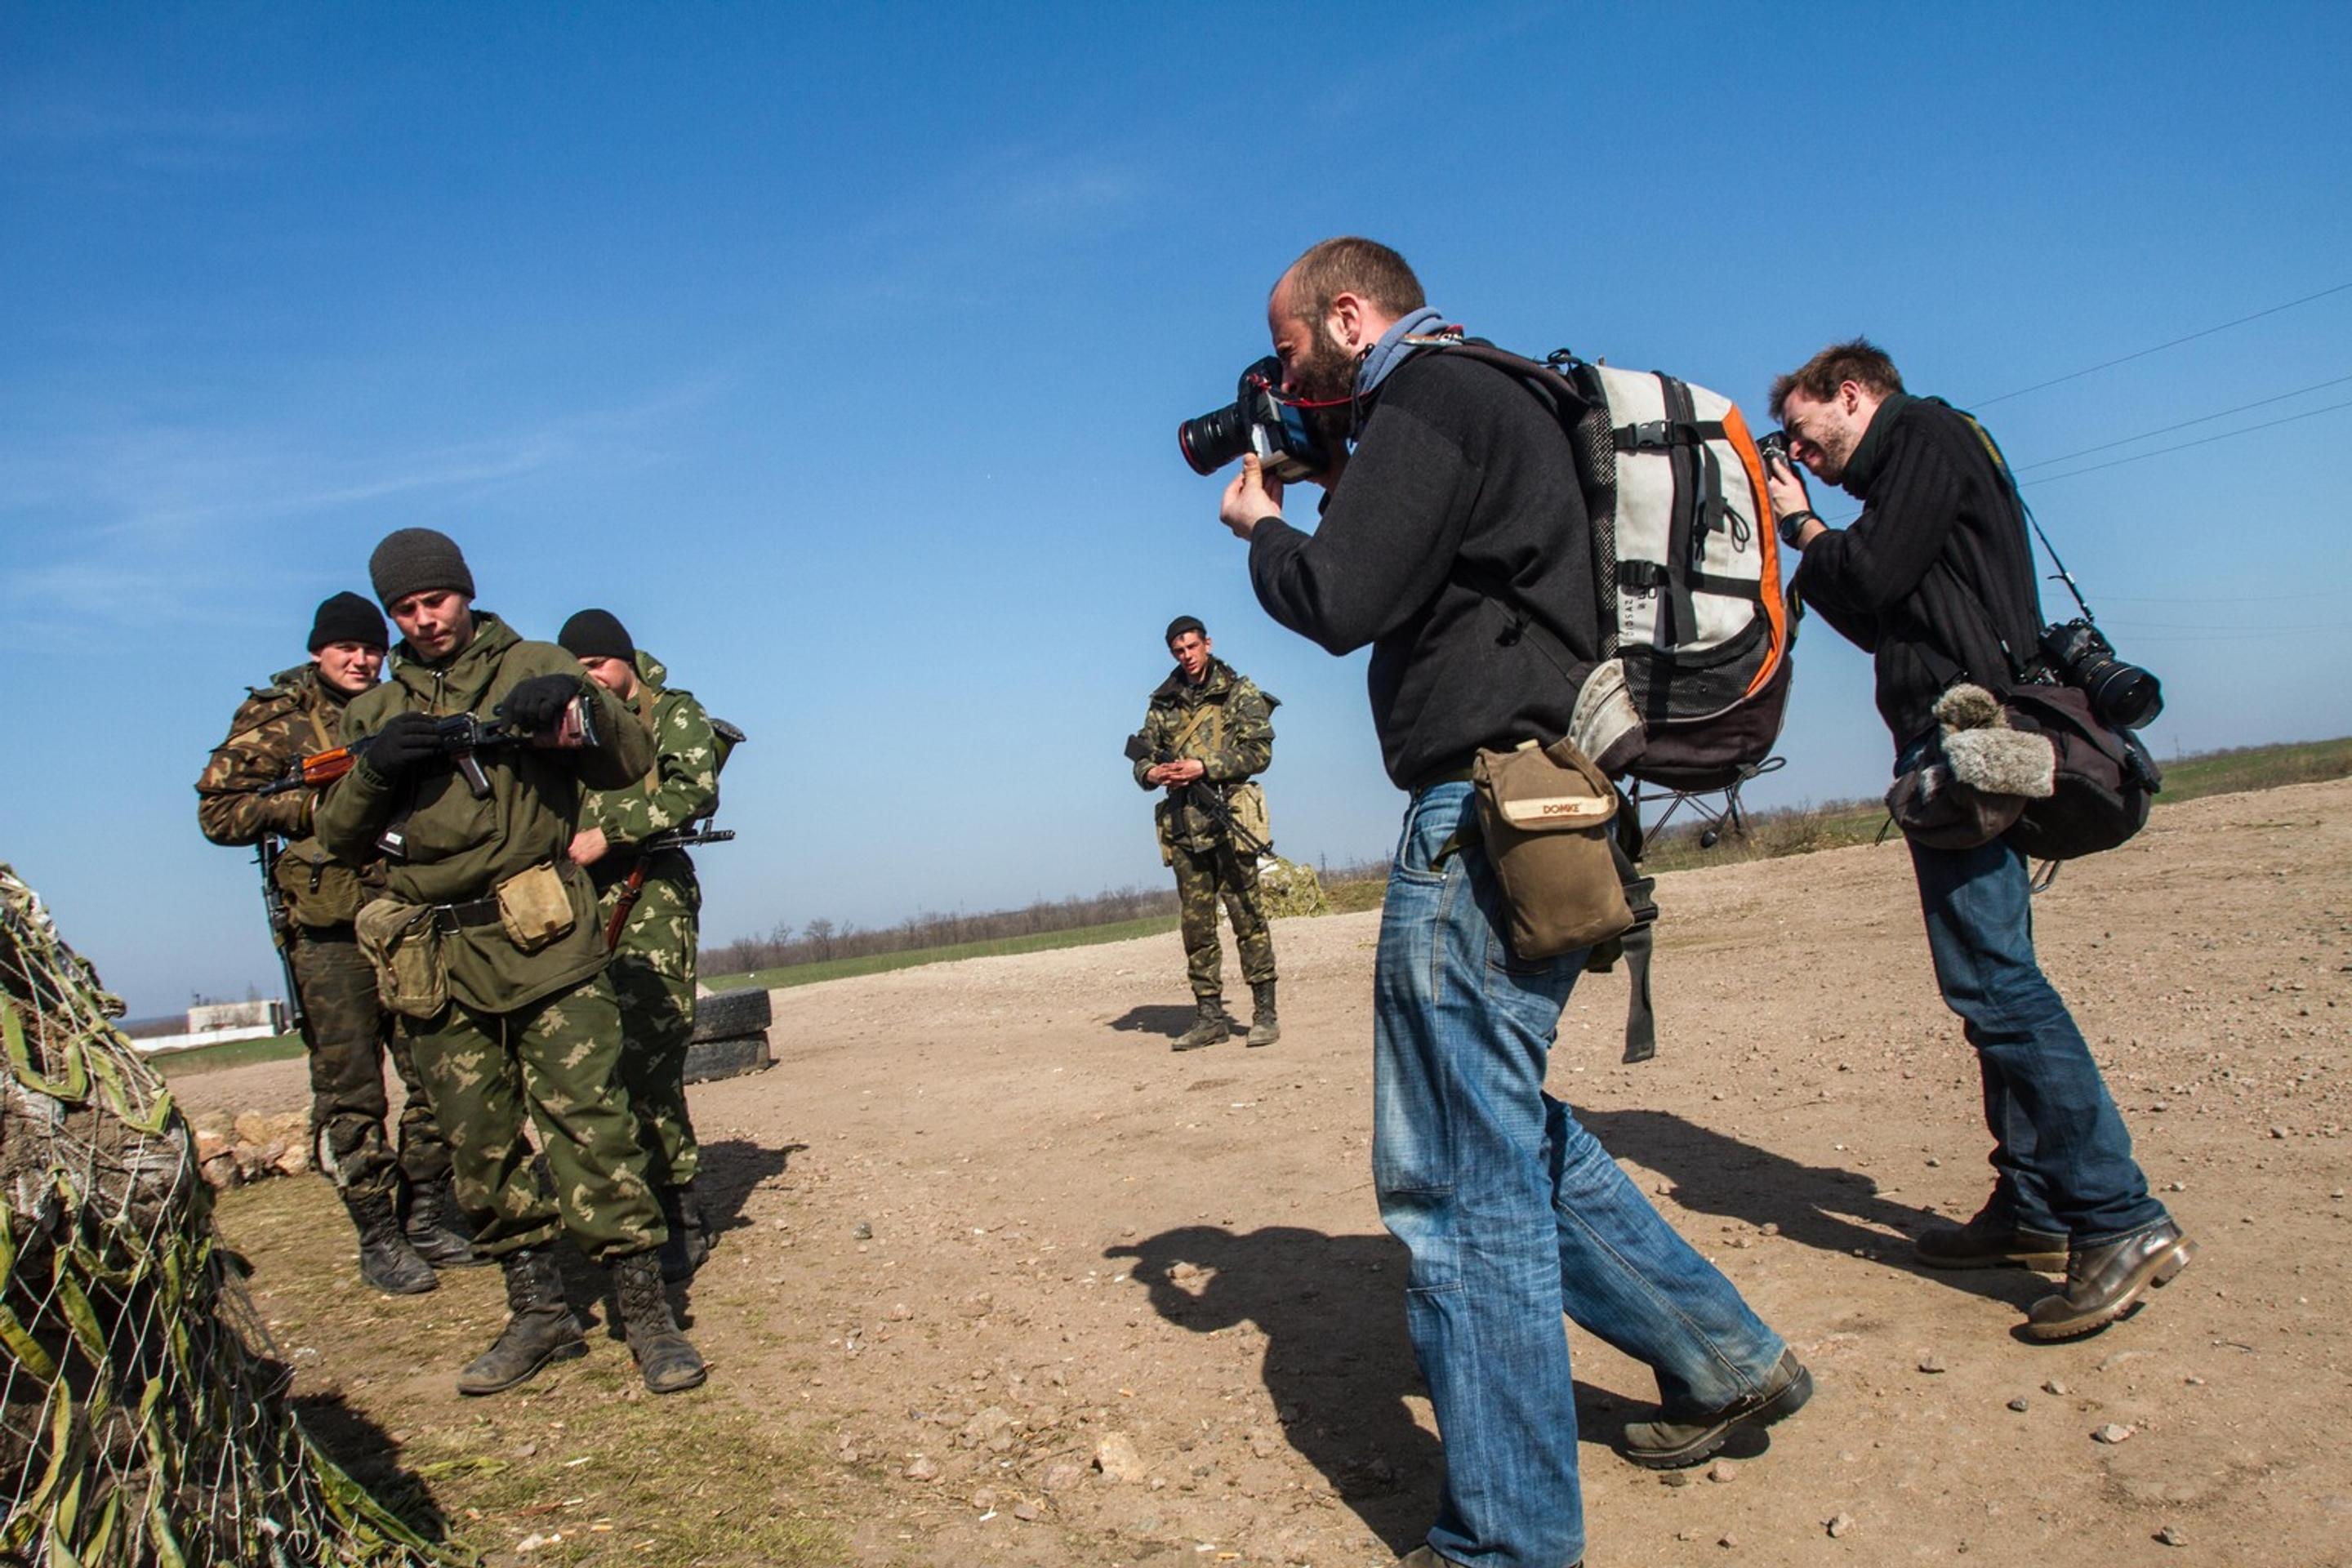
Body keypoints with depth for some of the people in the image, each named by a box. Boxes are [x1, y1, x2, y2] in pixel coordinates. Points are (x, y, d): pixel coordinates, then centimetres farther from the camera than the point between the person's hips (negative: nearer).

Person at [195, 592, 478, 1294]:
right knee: (349, 1090, 0)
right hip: (329, 925, -4)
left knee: (438, 1074, 5)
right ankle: (377, 1238, 9)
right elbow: (217, 812, -1)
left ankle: (427, 1216, 19)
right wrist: (313, 804, -12)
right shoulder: (273, 717, 3)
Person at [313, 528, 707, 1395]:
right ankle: (538, 1314, 19)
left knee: (589, 1122, -9)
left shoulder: (533, 668, 8)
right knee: (481, 1147, 8)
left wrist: (583, 703, -20)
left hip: (543, 941, -4)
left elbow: (631, 764, 0)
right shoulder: (375, 709, 19)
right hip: (435, 958, 4)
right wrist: (375, 768, -5)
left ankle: (646, 1311, -2)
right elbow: (336, 833, 14)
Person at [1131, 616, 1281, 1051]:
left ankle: (1264, 1012, 2)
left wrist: (1204, 767, -14)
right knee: (1196, 924, 5)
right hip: (1183, 824, 4)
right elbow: (1143, 757, 18)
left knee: (1247, 916, -4)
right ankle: (1209, 1016, 11)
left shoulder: (1240, 692, 4)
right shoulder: (1162, 703, 16)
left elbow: (1259, 752, -5)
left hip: (1229, 819, -4)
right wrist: (1152, 773, -6)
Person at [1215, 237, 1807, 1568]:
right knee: (1508, 1131, 22)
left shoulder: (1430, 401, -9)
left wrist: (1261, 525, 1)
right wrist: (1323, 488, 16)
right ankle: (1727, 1360, 31)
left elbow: (1338, 602, -18)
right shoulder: (1491, 402, 21)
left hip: (1489, 821, -11)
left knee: (1462, 1182, -4)